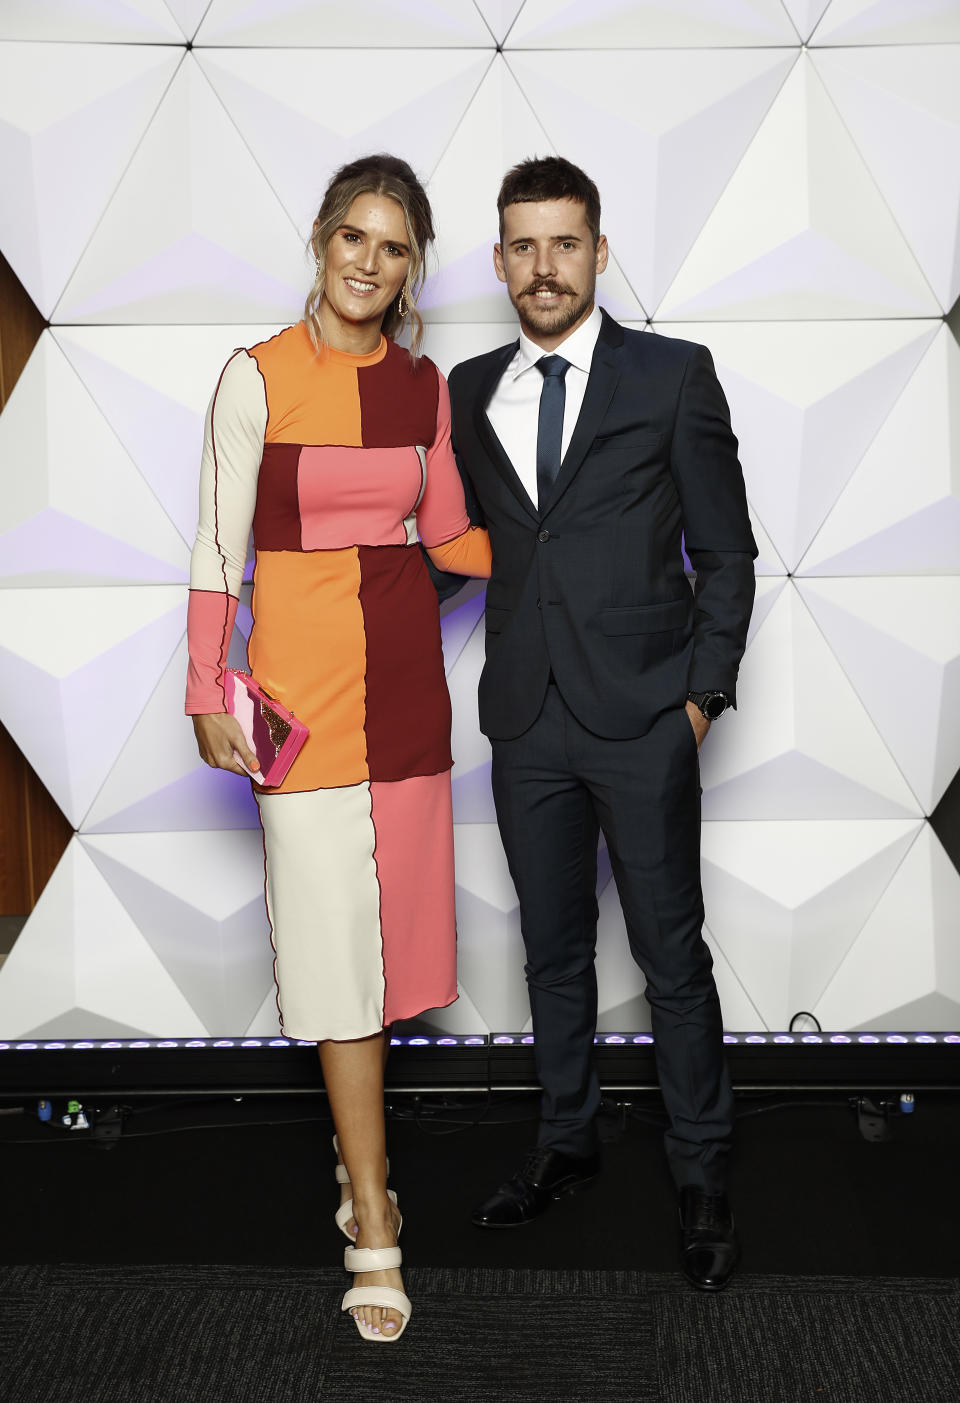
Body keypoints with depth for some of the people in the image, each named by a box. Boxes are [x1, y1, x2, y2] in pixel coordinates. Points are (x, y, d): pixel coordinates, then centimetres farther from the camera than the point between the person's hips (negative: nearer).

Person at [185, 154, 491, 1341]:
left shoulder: (423, 386, 7)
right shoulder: (257, 379, -6)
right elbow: (218, 548, -4)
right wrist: (209, 695, -6)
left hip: (406, 678, 5)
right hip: (304, 684, -4)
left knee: (388, 924, 11)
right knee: (337, 940, -1)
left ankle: (354, 1148, 32)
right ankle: (374, 1227, 9)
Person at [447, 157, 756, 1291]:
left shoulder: (673, 376, -2)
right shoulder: (470, 390, 9)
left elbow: (725, 552, 0)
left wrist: (703, 695, -5)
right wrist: (505, 678, 6)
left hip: (644, 720, -3)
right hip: (526, 721, 4)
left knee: (671, 952, 4)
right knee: (553, 951, 15)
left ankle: (700, 1173, 20)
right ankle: (566, 1143, 32)